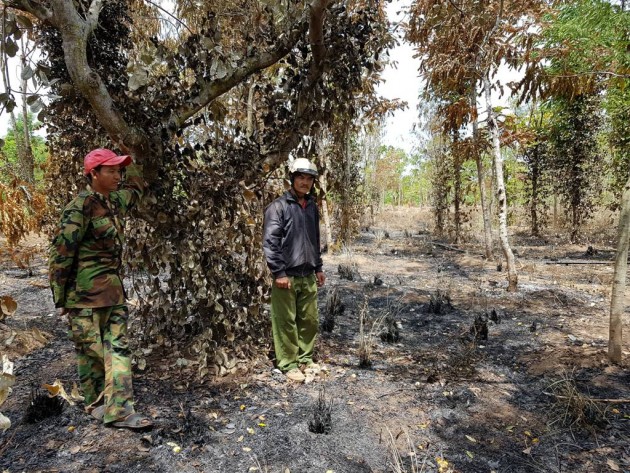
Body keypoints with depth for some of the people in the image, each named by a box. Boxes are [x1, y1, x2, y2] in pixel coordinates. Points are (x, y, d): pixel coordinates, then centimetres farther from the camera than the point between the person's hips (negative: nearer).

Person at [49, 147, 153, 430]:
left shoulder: (115, 201, 7)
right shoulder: (81, 207, -15)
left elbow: (136, 188, 31)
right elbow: (61, 252, -14)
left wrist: (130, 157, 25)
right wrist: (60, 297, -10)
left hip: (112, 288, 7)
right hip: (85, 291, -7)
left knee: (118, 346, 4)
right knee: (91, 348, 7)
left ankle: (118, 409, 9)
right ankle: (96, 403, 26)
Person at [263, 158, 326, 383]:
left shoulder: (312, 206, 12)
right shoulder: (279, 206, -9)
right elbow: (270, 242, -13)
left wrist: (318, 267, 18)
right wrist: (279, 273, -16)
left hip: (308, 276, 7)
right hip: (287, 276, -6)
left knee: (310, 320, 13)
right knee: (286, 322, 3)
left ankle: (304, 358, 29)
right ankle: (288, 363, 17)